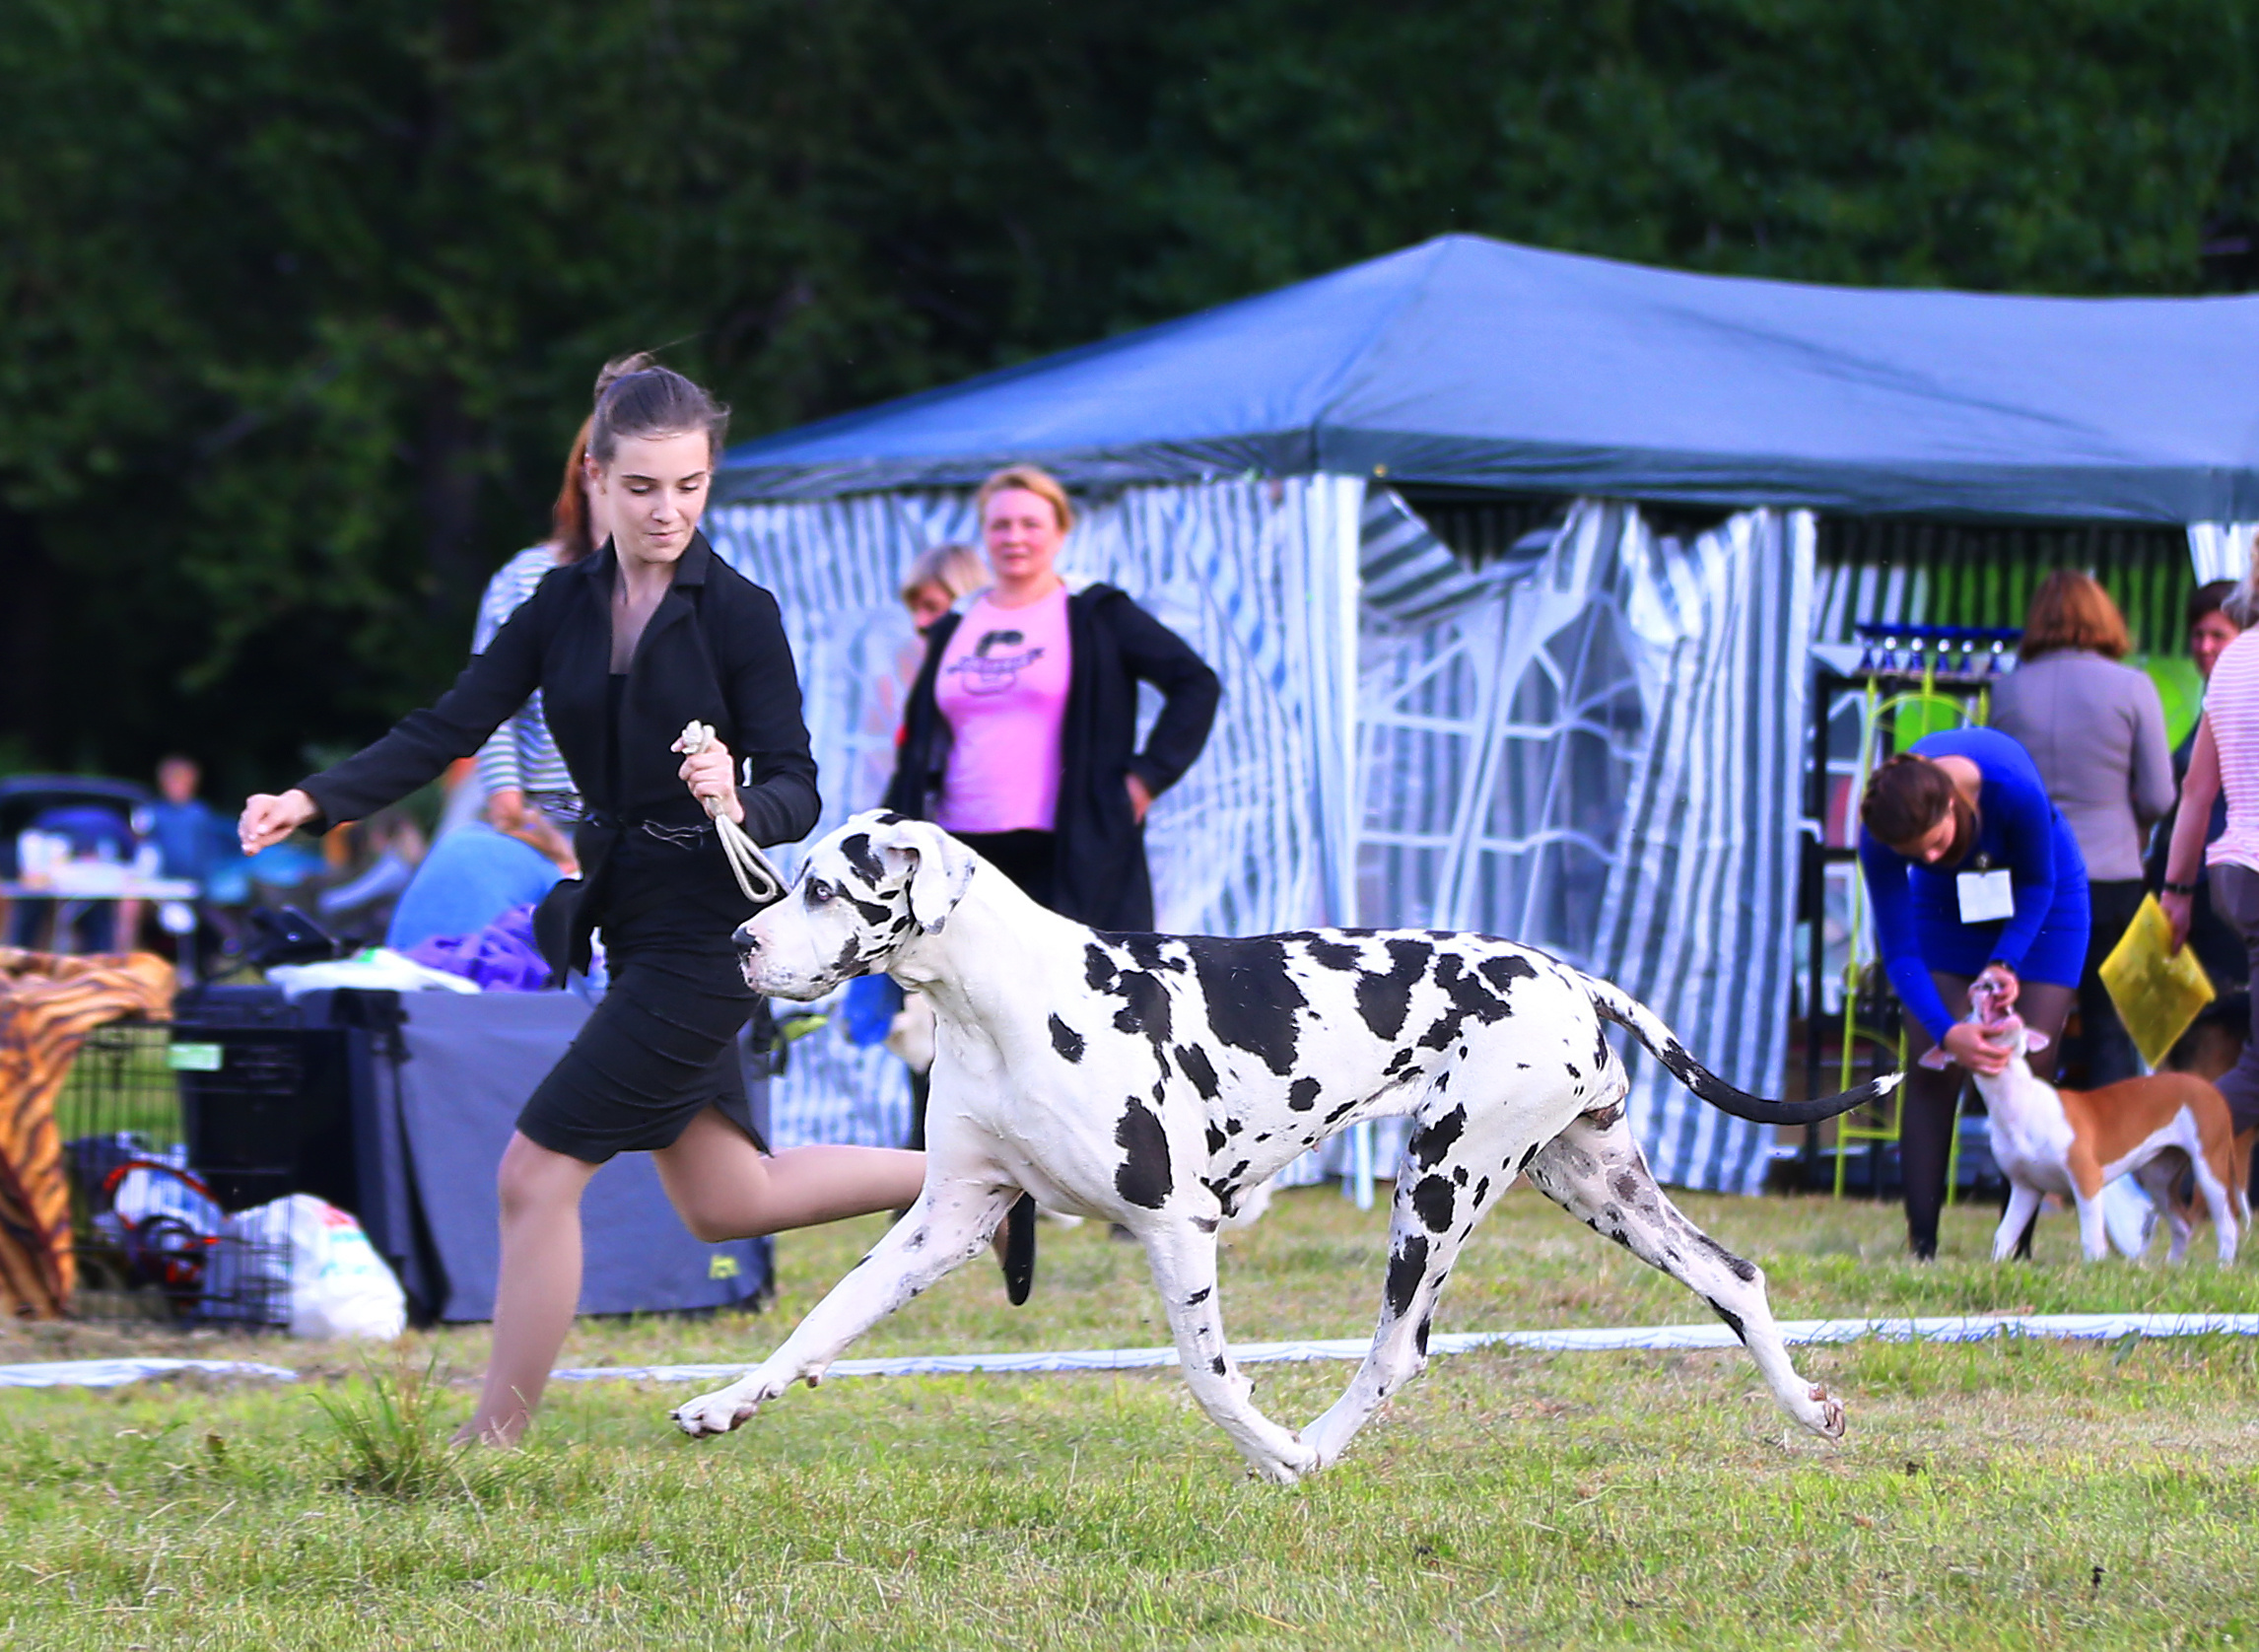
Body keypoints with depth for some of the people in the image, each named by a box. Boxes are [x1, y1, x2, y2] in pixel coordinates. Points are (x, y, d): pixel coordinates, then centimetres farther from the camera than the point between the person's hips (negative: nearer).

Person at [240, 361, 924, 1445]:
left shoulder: (738, 614, -12)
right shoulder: (566, 605, 4)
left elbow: (799, 792, -14)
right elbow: (450, 727, -1)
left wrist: (740, 804, -36)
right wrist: (314, 801, -14)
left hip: (705, 934, -7)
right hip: (628, 922, 7)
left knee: (536, 1172, -7)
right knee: (727, 1204, 18)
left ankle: (494, 1440, 3)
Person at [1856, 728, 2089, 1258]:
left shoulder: (2011, 786, -39)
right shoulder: (1879, 834, -31)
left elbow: (2038, 883, -17)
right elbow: (1899, 954, -25)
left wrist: (2005, 964, -28)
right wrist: (1946, 1032, -39)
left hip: (2040, 902, -1)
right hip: (1947, 906, 2)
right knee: (1930, 1071, -10)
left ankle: (2017, 1249, -6)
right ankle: (1920, 1248, -9)